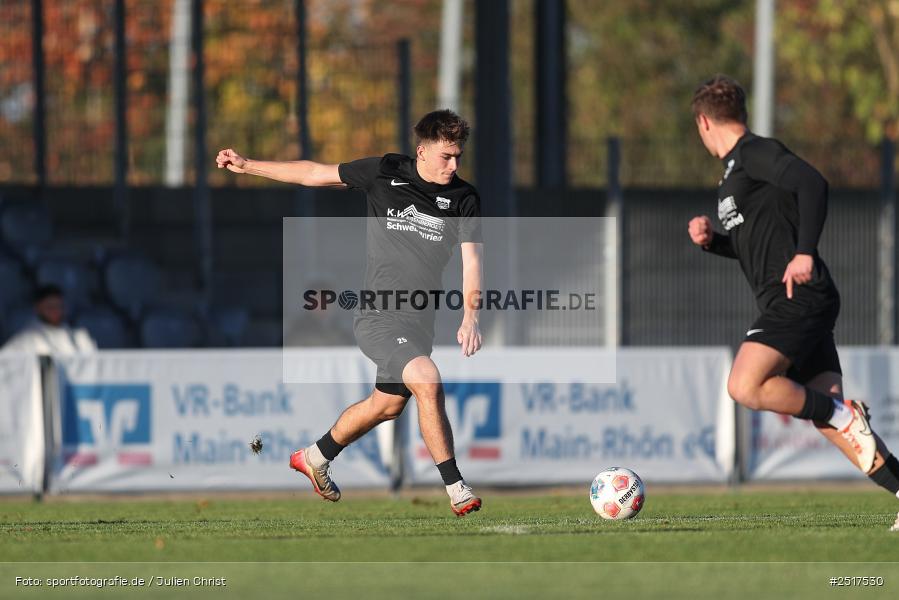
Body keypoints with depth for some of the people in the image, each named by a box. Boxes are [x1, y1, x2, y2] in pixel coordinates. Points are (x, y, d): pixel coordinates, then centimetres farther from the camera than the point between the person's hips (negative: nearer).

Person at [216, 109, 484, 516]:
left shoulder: (463, 199, -1)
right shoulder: (384, 174, -5)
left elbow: (471, 259, -7)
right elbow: (315, 174, 7)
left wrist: (470, 317, -23)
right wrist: (249, 166, 10)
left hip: (420, 322, 5)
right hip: (378, 315, -5)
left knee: (387, 405, 17)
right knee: (427, 381, -25)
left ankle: (315, 458, 43)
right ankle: (456, 489, -22)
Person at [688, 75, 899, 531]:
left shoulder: (754, 153, -6)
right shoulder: (736, 169, 24)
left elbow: (811, 183, -23)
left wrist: (805, 253, -30)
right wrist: (710, 240, 15)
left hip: (799, 299, -10)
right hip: (789, 306, 10)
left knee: (745, 387, -22)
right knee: (828, 417, 4)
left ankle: (845, 416, -14)